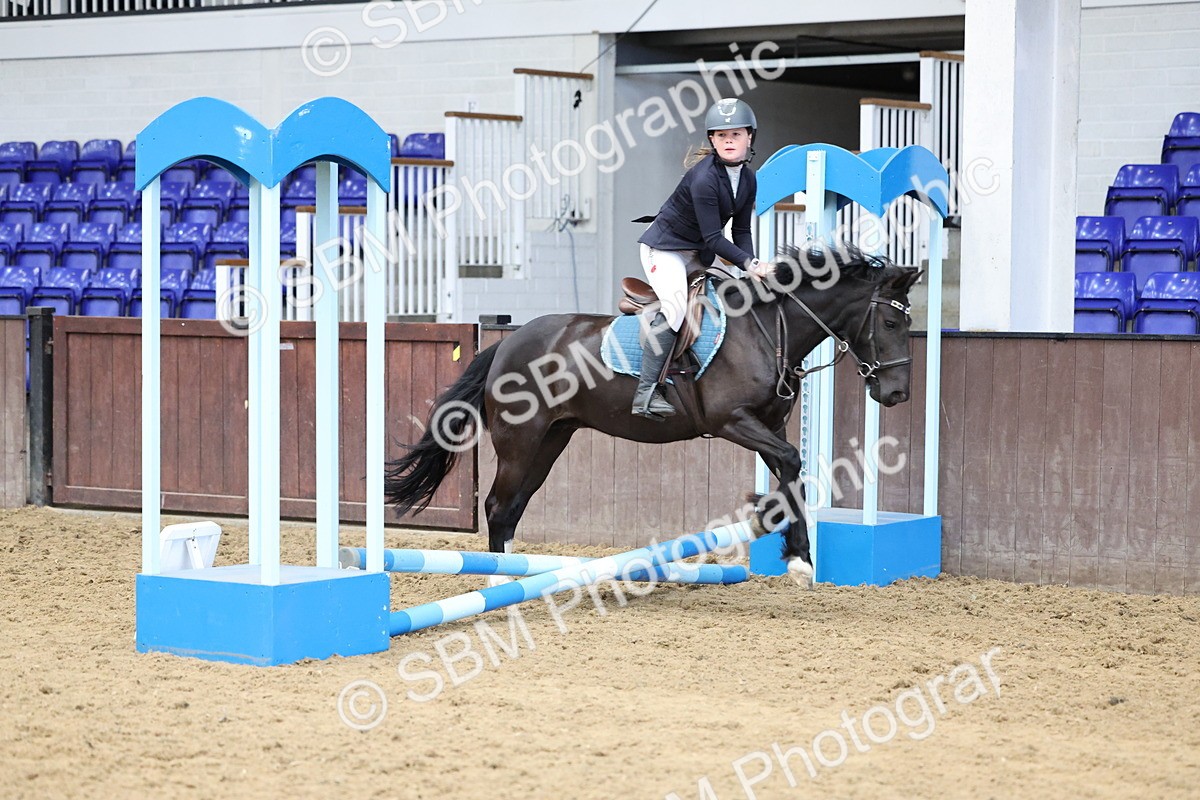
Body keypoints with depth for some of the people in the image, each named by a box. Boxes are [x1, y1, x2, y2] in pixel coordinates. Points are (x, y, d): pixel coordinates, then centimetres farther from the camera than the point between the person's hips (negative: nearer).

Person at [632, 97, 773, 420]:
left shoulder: (748, 179, -1)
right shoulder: (704, 178, -26)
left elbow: (741, 231, 4)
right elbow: (713, 238, -28)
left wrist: (752, 267, -12)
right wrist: (750, 264, -32)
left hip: (699, 254, 10)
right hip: (664, 247, -10)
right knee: (676, 307, -28)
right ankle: (646, 392, -30)